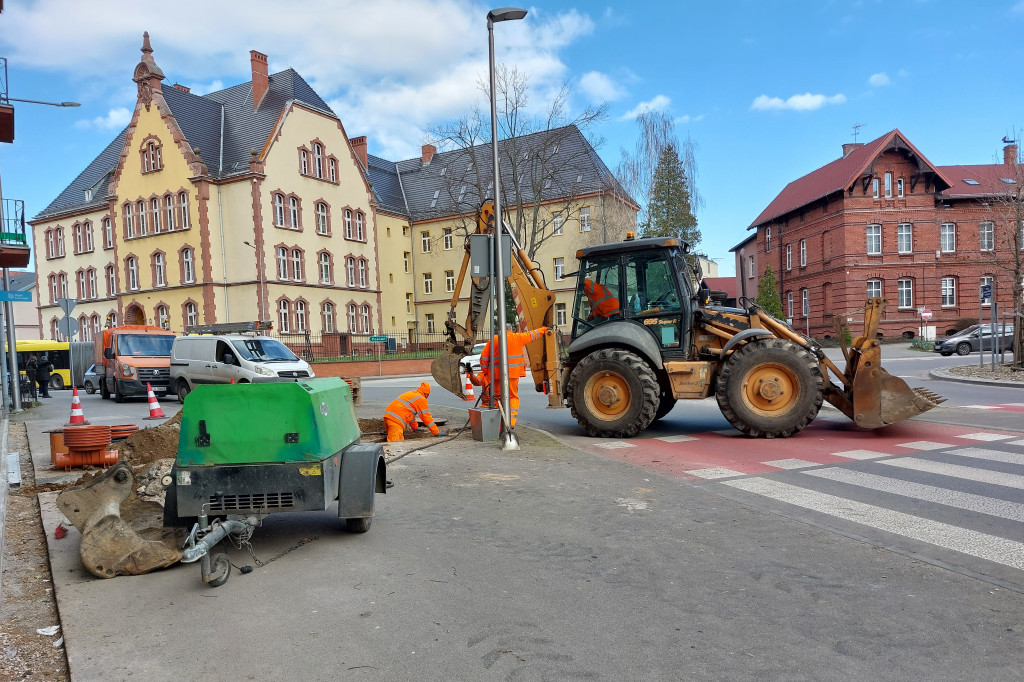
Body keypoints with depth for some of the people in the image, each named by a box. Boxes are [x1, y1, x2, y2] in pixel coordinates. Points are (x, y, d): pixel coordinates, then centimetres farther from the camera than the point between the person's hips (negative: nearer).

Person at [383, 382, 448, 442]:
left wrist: (415, 427, 50)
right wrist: (437, 432, 8)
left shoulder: (411, 394, 27)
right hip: (395, 419, -9)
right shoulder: (421, 399, 0)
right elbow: (426, 417, 1)